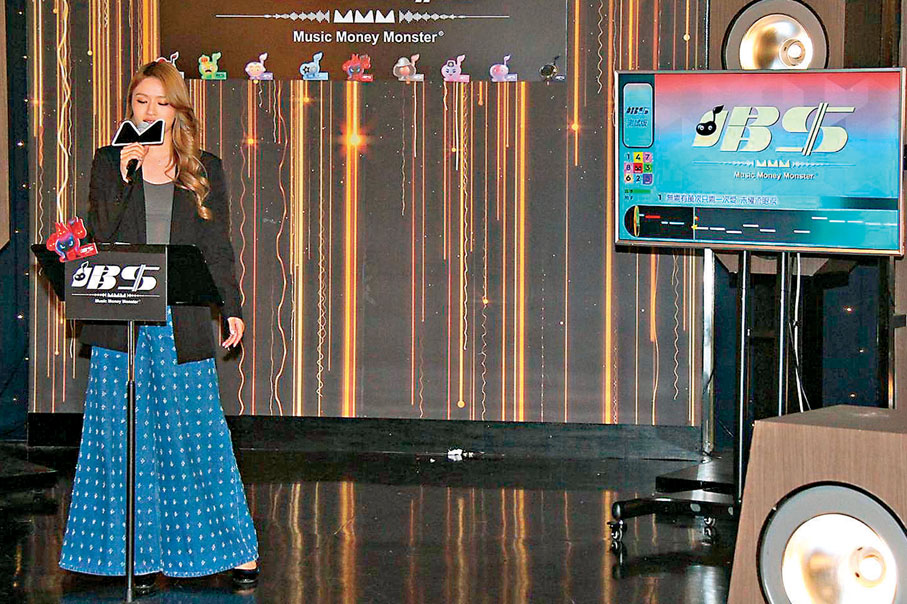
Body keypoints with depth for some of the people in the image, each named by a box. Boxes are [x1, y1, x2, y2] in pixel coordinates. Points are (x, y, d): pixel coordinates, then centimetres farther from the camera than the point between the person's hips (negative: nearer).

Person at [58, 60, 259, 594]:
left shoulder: (205, 170, 8)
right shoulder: (109, 164, 8)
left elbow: (218, 247, 9)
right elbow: (99, 235, -3)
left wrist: (233, 309, 2)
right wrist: (123, 175, -12)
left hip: (183, 323, -1)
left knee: (199, 430, 0)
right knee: (127, 436, 2)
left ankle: (237, 549, 9)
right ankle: (140, 554, 11)